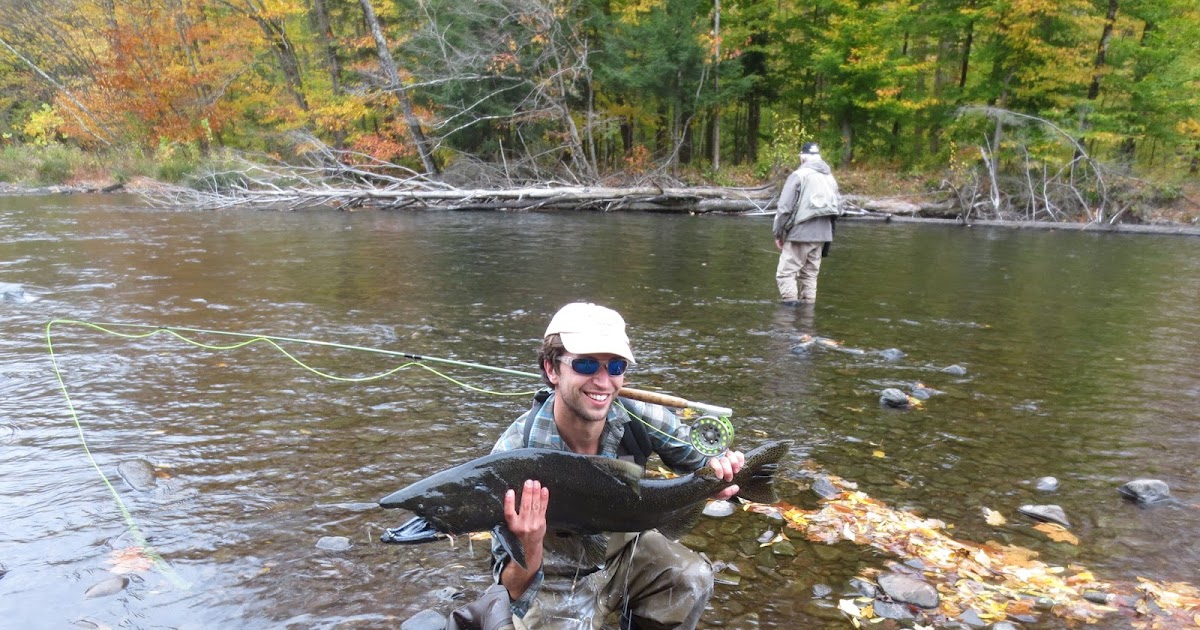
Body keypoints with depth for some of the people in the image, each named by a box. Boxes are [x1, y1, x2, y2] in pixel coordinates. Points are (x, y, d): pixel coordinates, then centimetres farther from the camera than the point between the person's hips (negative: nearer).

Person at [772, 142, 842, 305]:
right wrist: (825, 226, 18)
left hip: (800, 234, -7)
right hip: (823, 235, 7)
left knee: (785, 273, -2)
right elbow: (838, 209, 11)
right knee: (810, 274, 14)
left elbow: (784, 207, -11)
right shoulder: (830, 178, 14)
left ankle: (791, 304, -10)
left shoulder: (799, 175, -6)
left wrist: (778, 233, -3)